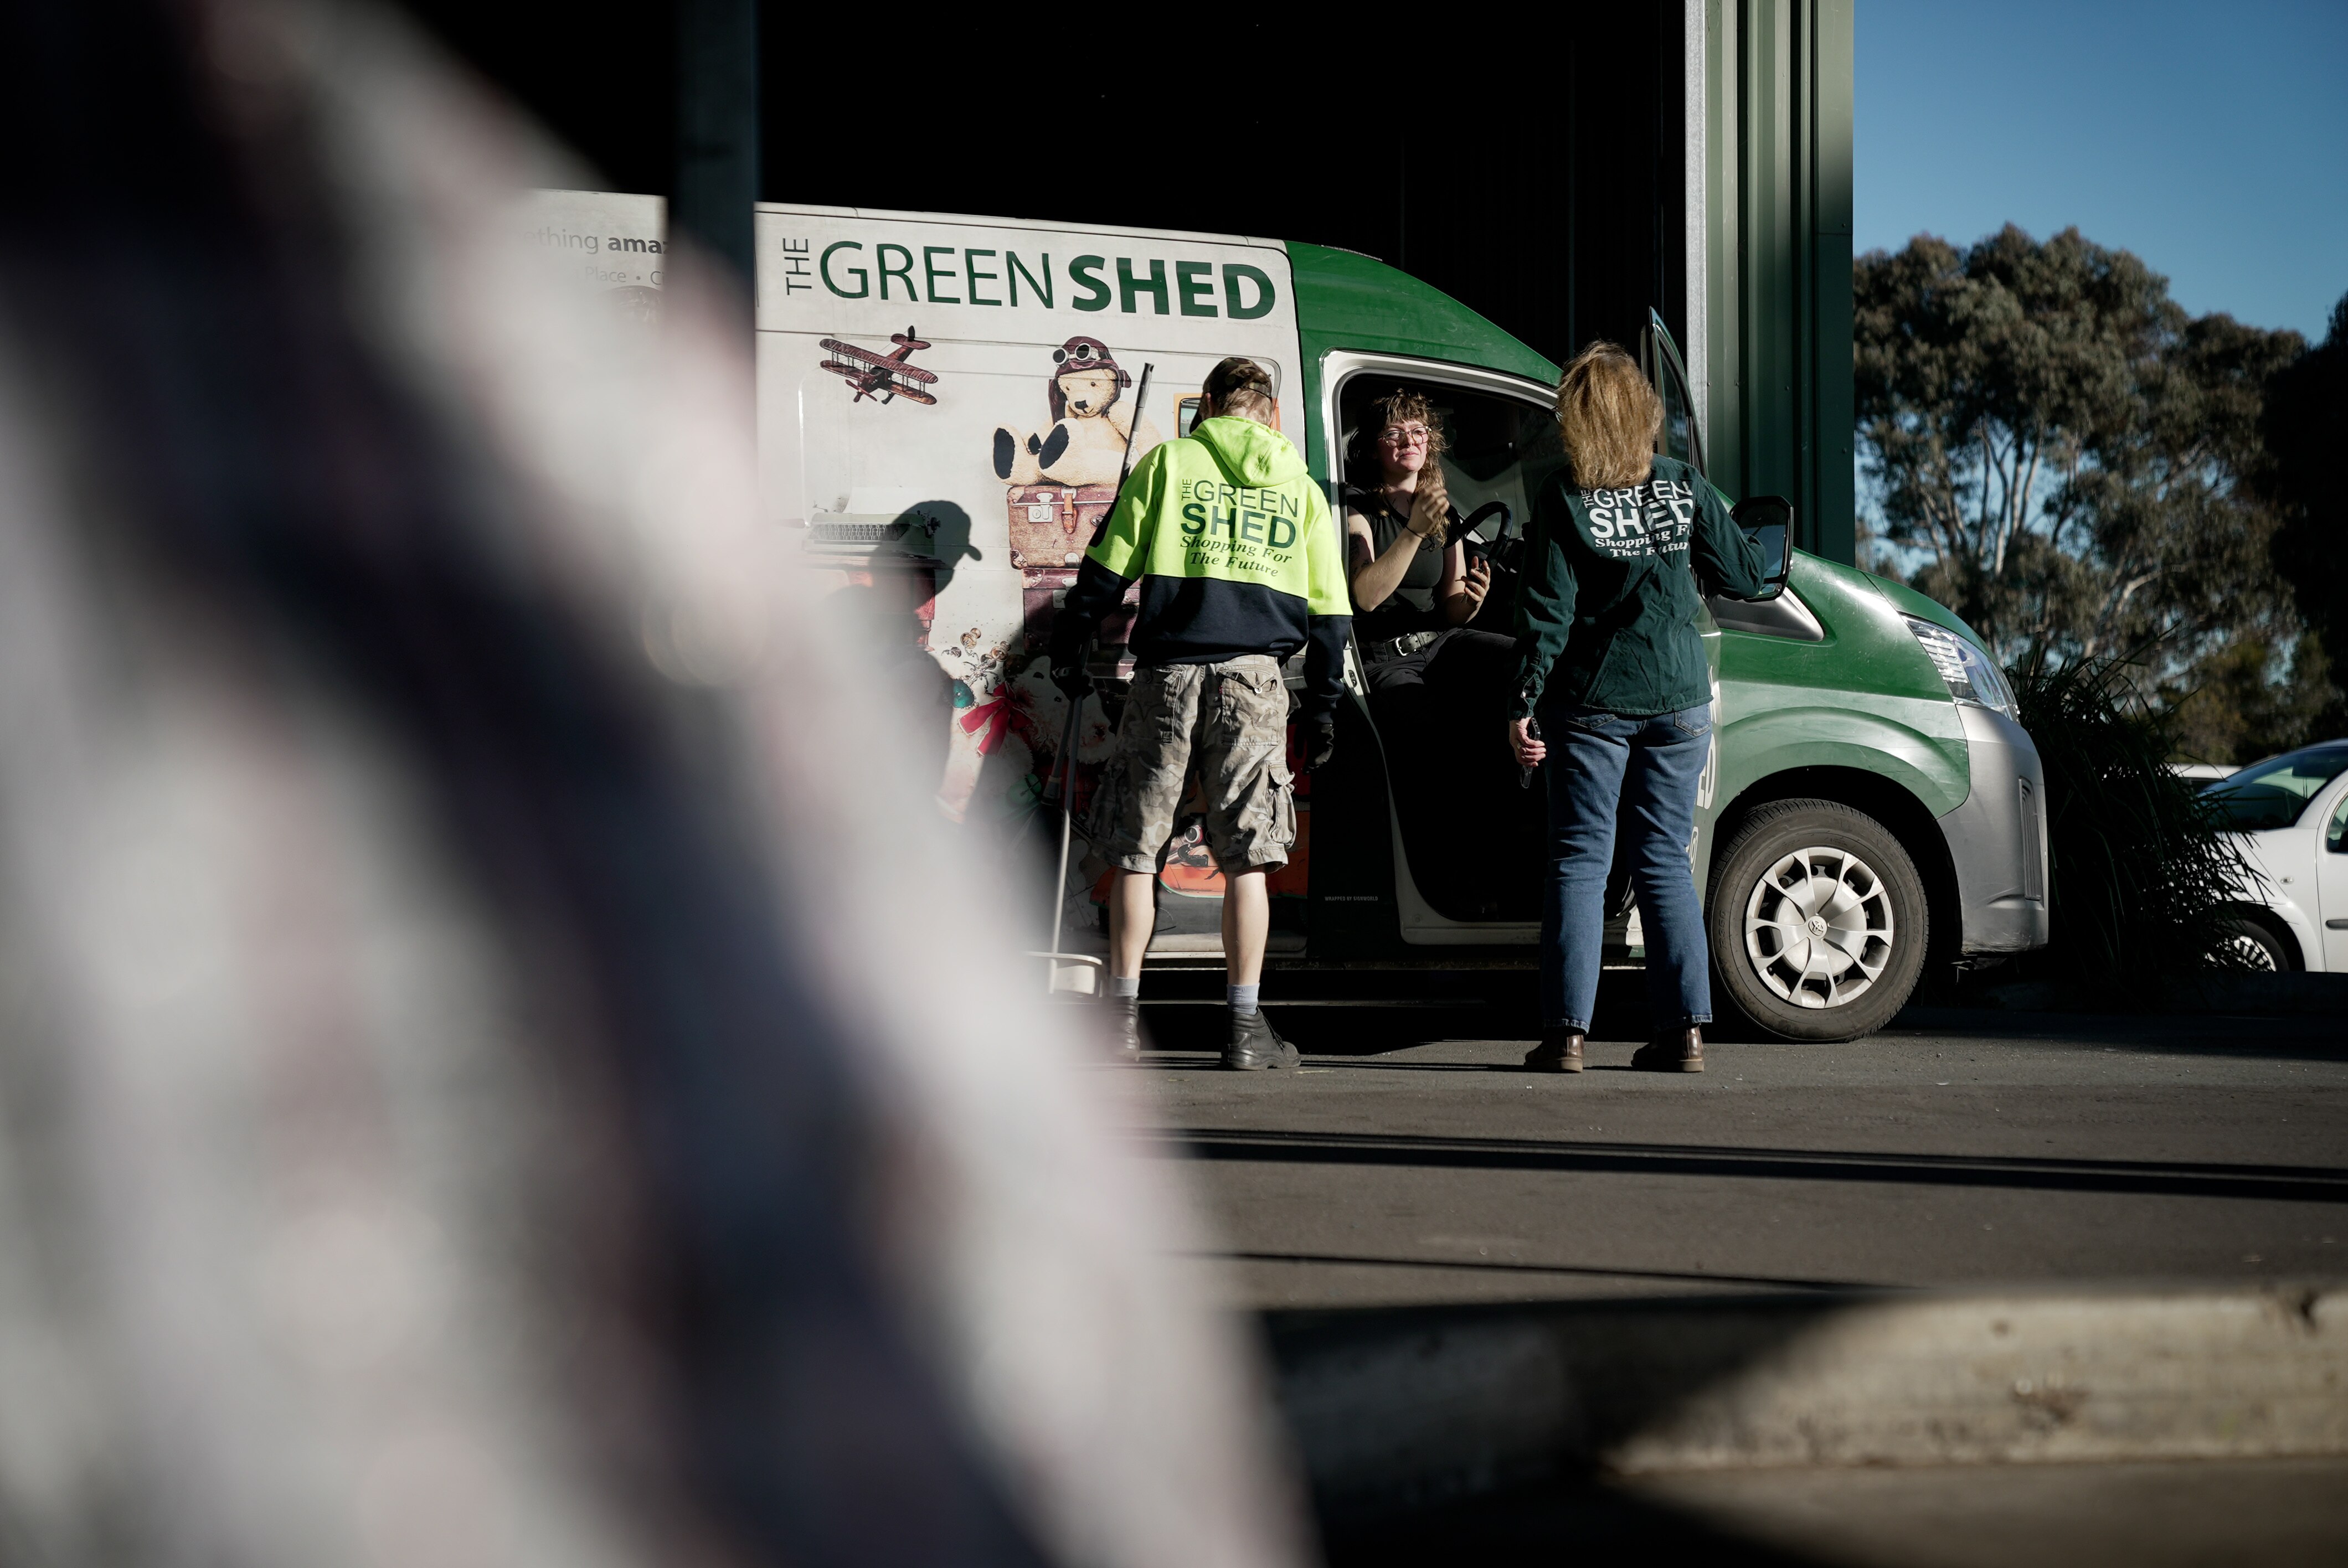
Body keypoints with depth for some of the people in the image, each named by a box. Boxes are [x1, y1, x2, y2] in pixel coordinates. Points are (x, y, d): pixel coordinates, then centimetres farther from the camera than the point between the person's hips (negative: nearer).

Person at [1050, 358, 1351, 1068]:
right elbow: (1329, 612, 13)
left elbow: (1108, 566, 3)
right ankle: (1245, 1025, 3)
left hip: (1168, 673, -1)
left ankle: (1123, 1013, 8)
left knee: (1136, 851, 7)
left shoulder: (1168, 463, 7)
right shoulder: (1301, 487, 13)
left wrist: (1068, 645, 12)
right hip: (1253, 678, 1)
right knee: (1245, 858, 4)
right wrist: (1321, 705, 18)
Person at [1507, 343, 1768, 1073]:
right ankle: (1684, 1030, 5)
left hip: (1593, 701, -2)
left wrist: (1523, 704, -5)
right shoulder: (1685, 486, 1)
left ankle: (1566, 1031, -3)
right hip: (1678, 699, 3)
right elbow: (1744, 574, 9)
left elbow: (1548, 612, -8)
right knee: (1665, 859, 9)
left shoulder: (1564, 498, -7)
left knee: (1579, 861, 2)